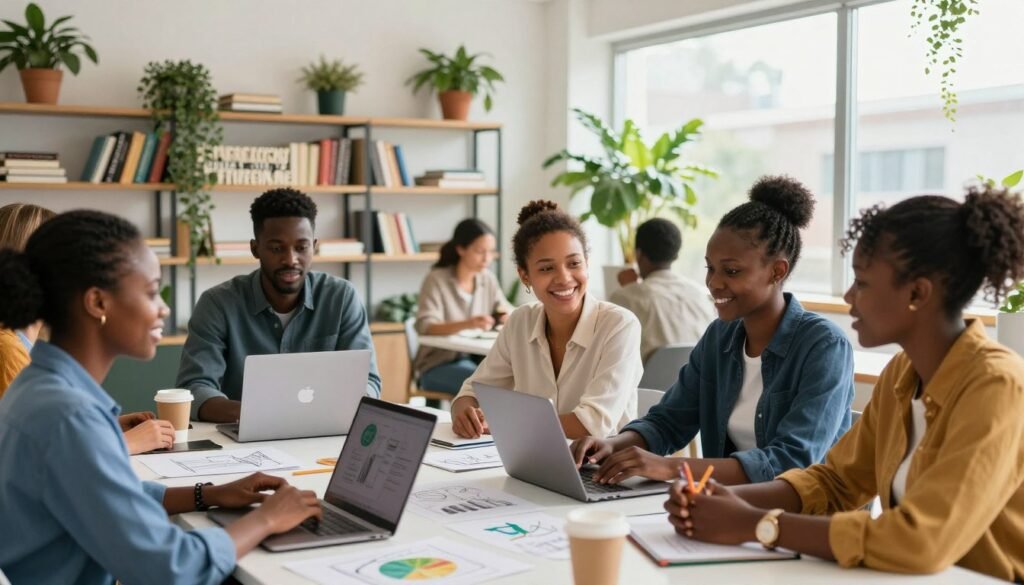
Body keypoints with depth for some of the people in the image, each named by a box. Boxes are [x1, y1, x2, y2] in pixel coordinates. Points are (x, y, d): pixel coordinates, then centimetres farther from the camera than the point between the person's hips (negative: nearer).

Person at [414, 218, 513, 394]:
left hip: (475, 359, 5)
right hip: (438, 365, -5)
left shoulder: (488, 279, 6)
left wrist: (509, 316, -18)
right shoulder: (436, 280, -12)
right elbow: (425, 327, -24)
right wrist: (467, 324, -42)